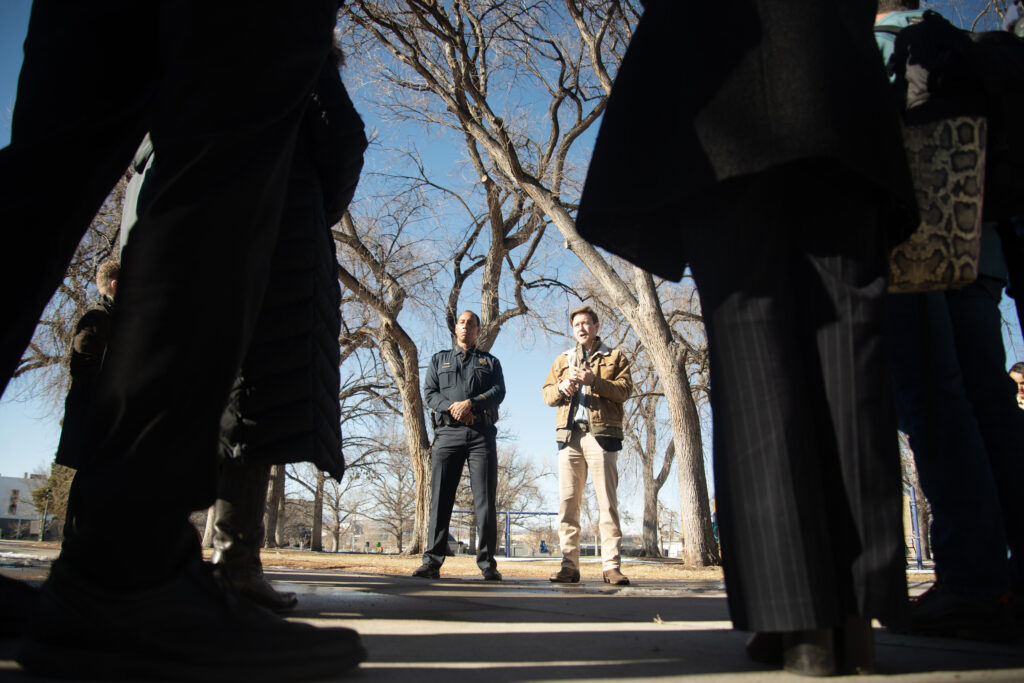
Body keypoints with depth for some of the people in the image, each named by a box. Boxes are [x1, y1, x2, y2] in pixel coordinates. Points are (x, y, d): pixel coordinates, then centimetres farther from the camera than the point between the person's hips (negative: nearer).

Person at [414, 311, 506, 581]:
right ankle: (432, 561, -3)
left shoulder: (490, 362, 21)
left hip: (481, 434, 0)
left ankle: (487, 563, -2)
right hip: (447, 432, 1)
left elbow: (498, 391, 3)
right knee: (440, 498, -4)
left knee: (485, 499, -6)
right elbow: (428, 393, 9)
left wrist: (471, 403, -14)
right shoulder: (439, 359, 23)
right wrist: (451, 407, -11)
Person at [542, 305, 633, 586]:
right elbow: (547, 394, 16)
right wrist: (562, 388, -6)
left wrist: (595, 381, -15)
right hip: (569, 435, 3)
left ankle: (612, 566, -5)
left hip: (602, 434, -3)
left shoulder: (614, 357, 16)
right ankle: (569, 566, 1)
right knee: (567, 502, -2)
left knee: (607, 502, -6)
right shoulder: (563, 360, 26)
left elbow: (625, 389, 0)